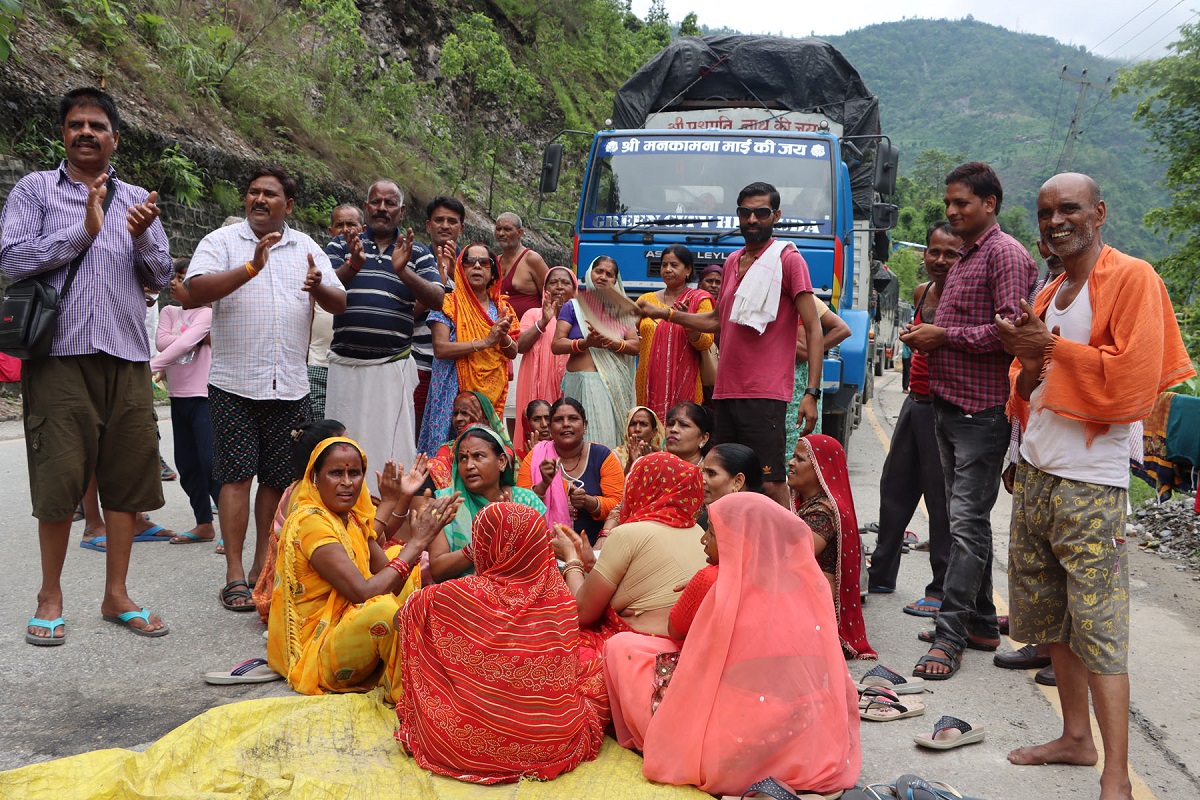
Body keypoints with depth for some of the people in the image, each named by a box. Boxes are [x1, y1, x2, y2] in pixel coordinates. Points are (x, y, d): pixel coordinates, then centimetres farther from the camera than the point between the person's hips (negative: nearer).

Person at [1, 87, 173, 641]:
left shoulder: (137, 199, 16)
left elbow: (161, 278, 12)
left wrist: (141, 237, -7)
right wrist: (84, 230, -11)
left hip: (127, 357, 3)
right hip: (60, 356, -3)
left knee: (129, 475, 4)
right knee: (59, 478, -1)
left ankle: (116, 595, 16)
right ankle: (50, 597, 15)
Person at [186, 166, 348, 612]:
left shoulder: (307, 248, 13)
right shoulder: (221, 242, 2)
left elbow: (340, 304, 8)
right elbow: (196, 290, -15)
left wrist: (319, 287, -14)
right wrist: (251, 268, -26)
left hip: (290, 386, 4)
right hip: (235, 384, -3)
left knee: (278, 479, 8)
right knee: (237, 476, -5)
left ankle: (263, 567, 19)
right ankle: (235, 575, 1)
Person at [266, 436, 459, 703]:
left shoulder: (353, 518, 8)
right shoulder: (310, 522, -20)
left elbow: (389, 576, 2)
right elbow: (364, 593, -27)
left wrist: (417, 538, -14)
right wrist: (416, 543, -22)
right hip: (315, 650, -10)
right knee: (383, 608, -38)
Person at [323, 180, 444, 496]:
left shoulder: (417, 253, 10)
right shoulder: (342, 245, 11)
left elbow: (437, 300, -3)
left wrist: (403, 270, -19)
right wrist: (352, 266, -21)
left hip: (392, 366, -1)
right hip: (345, 364, 1)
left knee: (393, 446, -3)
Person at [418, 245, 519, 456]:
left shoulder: (501, 307, 12)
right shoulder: (448, 304, -1)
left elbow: (513, 353, 9)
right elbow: (440, 348, -13)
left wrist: (502, 336, -13)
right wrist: (485, 342, -19)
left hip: (492, 391, 4)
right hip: (455, 391, -3)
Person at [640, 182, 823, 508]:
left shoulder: (788, 259, -3)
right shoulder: (732, 262, 19)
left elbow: (814, 329, -7)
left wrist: (812, 392, -16)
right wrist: (663, 313, 27)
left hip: (765, 395, -7)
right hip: (725, 392, 7)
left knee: (770, 483, -11)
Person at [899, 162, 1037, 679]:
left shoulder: (1005, 254, -9)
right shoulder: (965, 258, 21)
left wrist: (943, 335, -14)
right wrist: (926, 338, 10)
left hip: (982, 409, -10)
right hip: (949, 404, 10)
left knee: (967, 523, -9)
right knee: (964, 518, 14)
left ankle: (950, 636, -7)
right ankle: (981, 623, 24)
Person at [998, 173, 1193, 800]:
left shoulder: (1131, 279, -9)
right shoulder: (1047, 296, 16)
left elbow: (1133, 383, -19)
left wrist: (1051, 346, -14)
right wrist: (1029, 364, -3)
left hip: (1091, 484, -8)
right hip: (1035, 473, 8)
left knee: (1099, 629, -8)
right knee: (1051, 617, 15)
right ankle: (1076, 737, 29)